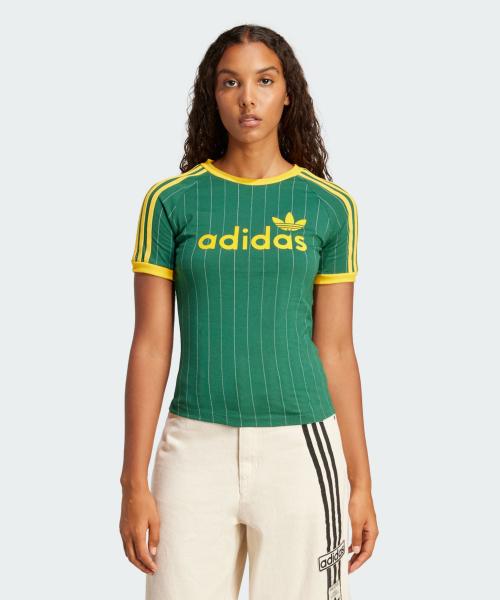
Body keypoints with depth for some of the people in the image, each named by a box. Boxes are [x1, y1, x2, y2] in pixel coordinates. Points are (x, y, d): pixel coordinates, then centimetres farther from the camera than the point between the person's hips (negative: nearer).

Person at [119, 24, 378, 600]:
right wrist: (133, 482, -3)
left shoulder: (329, 206, 3)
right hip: (198, 445, 0)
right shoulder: (172, 201, 1)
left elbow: (336, 351, 5)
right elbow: (151, 346, 1)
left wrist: (361, 481, 5)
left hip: (301, 445, 0)